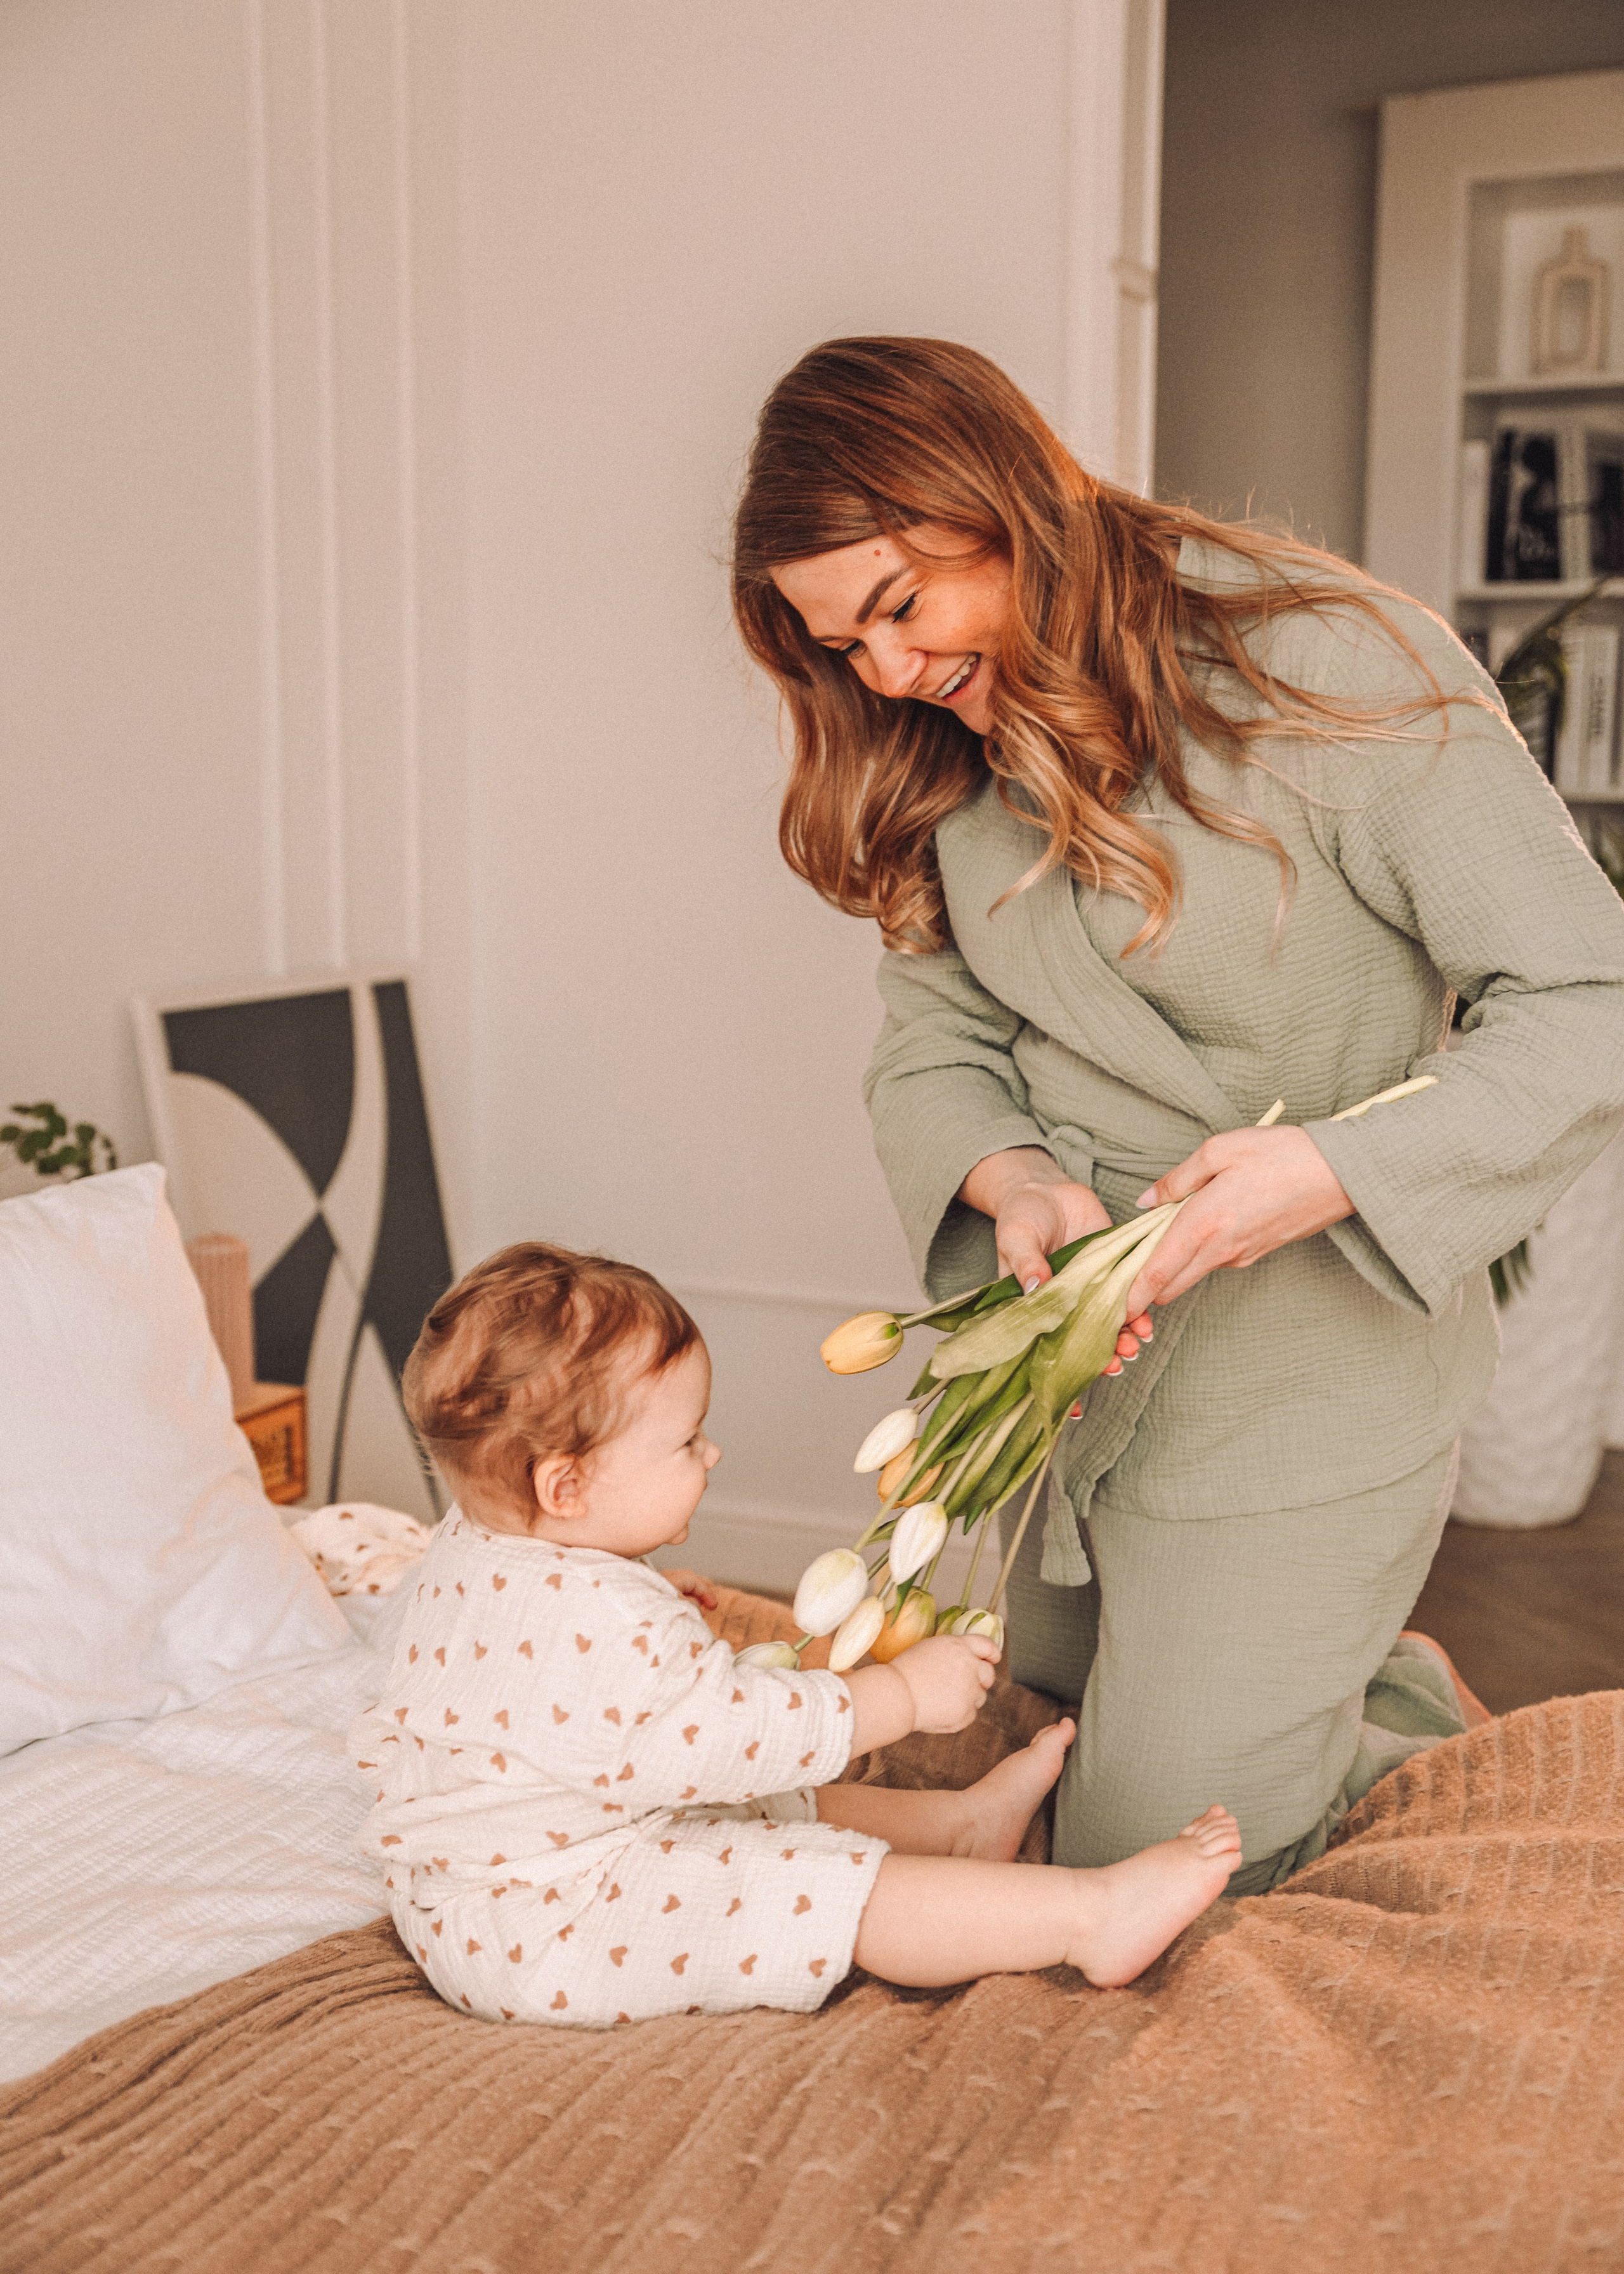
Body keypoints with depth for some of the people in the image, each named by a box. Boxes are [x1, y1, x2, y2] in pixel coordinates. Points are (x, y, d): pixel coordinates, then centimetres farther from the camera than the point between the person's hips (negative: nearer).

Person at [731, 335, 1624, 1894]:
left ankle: (1425, 1741, 28)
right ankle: (1380, 1684, 43)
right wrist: (1012, 1181, -19)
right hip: (1083, 1368, 7)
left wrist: (1332, 1168, -29)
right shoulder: (949, 755, 3)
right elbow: (931, 1041, 3)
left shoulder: (1330, 667, -17)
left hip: (1305, 1381, -7)